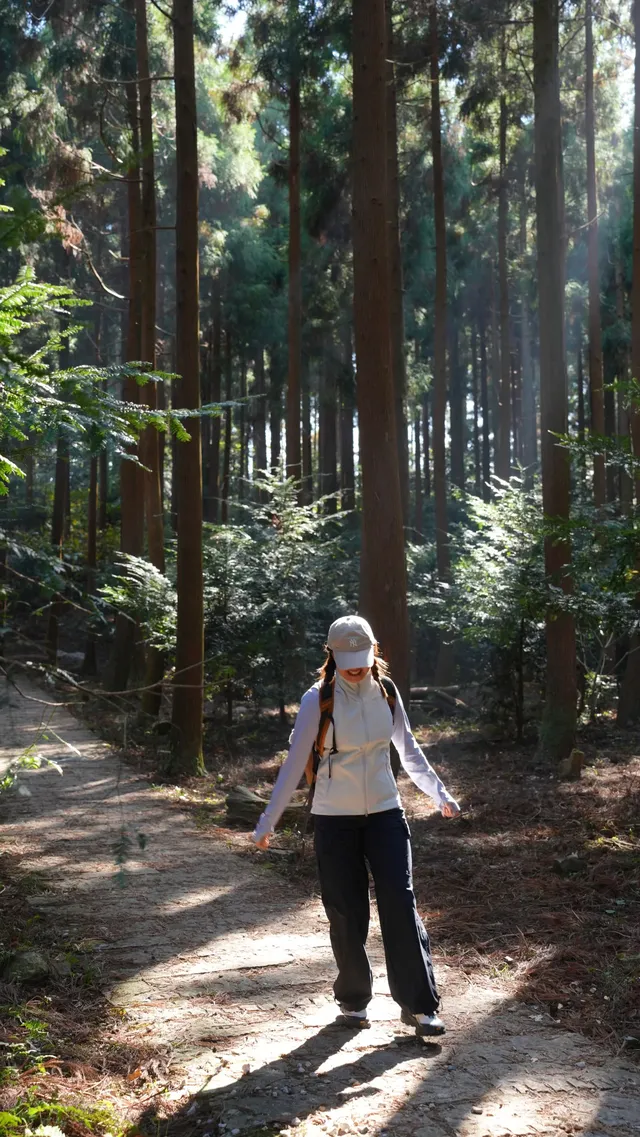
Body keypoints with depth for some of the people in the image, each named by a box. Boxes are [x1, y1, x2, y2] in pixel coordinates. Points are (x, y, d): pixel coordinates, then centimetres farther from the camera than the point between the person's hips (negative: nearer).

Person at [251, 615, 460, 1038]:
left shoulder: (386, 692, 0)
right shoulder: (318, 699, -10)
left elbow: (409, 749, 13)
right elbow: (294, 763, -8)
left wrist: (440, 793, 13)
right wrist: (268, 822, -8)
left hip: (385, 812, 2)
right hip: (335, 818, -2)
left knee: (401, 903, -5)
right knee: (348, 914, 4)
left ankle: (419, 1004, 3)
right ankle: (354, 999, 23)